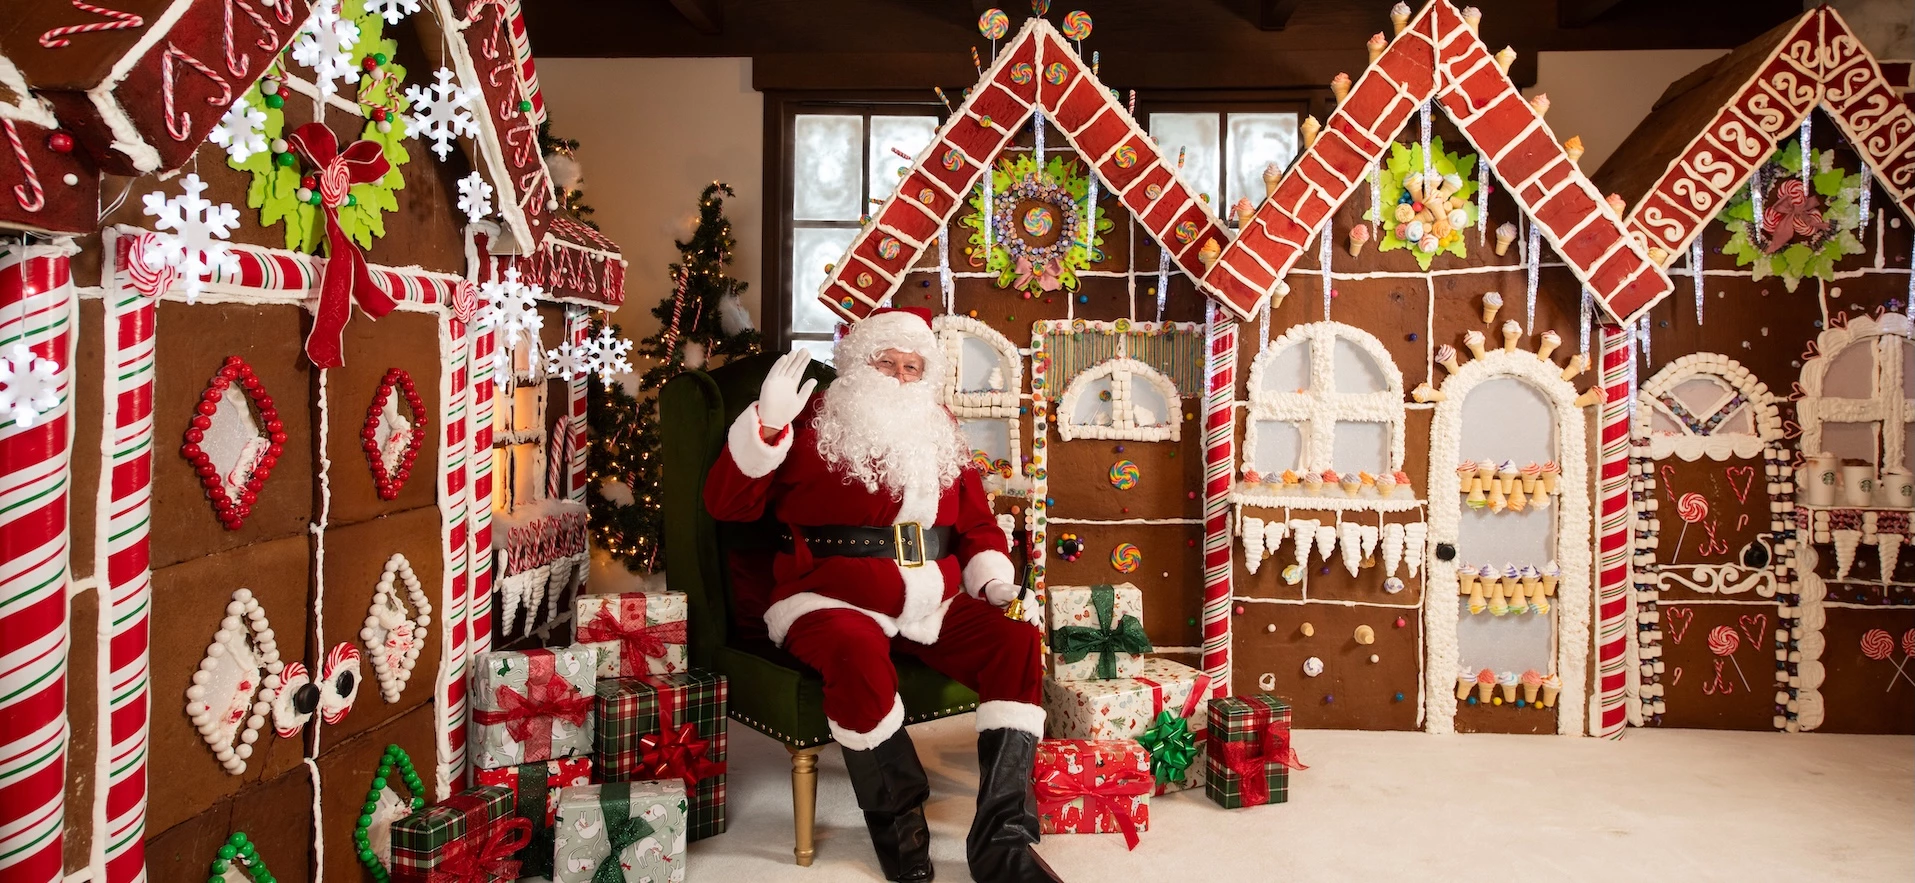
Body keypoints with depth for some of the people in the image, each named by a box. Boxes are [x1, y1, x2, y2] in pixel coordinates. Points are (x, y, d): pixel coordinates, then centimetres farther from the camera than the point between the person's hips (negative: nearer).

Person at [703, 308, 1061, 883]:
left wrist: (997, 583, 1)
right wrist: (766, 426, -18)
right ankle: (898, 822, -12)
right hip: (833, 601, -4)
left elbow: (977, 523, 21)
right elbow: (727, 504, -3)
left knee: (1017, 641, -19)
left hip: (933, 603, 5)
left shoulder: (940, 434, 18)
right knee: (859, 652, -37)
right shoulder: (811, 425, 4)